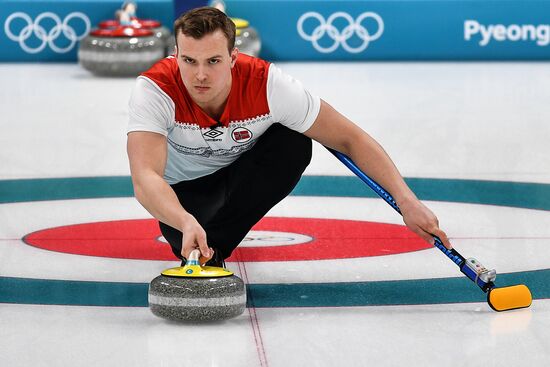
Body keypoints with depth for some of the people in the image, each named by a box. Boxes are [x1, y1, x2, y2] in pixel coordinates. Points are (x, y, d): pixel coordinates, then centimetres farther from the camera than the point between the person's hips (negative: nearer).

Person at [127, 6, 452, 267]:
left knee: (295, 144, -29)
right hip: (184, 185, 0)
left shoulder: (266, 85, -33)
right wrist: (186, 223, -68)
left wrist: (408, 202, -34)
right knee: (190, 243, -29)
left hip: (241, 172, 0)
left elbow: (350, 139, -25)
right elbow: (145, 179, -47)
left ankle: (214, 246, -16)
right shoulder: (155, 89, -36)